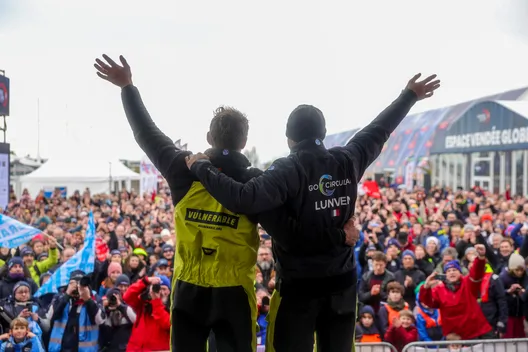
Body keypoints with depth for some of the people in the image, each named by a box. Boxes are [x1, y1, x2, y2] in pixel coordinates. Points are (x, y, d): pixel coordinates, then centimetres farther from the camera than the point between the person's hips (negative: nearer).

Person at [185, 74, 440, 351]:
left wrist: (201, 167, -20)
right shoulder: (348, 161, -1)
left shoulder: (288, 170, -18)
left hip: (298, 286, -5)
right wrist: (409, 96, 29)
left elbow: (243, 200, -30)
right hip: (342, 282, 5)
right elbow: (378, 131, 15)